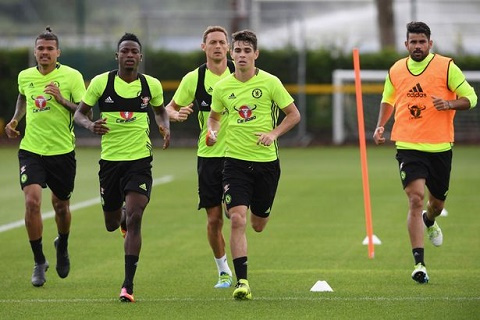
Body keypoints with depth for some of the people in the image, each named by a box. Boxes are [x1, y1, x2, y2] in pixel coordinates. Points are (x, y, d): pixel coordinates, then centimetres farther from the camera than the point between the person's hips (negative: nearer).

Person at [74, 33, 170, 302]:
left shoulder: (152, 85, 0)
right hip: (110, 159, 1)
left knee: (134, 219, -16)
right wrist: (90, 125, -17)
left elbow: (161, 110, 20)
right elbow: (80, 112, 5)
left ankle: (128, 285, -12)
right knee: (111, 224, 12)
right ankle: (121, 216, 54)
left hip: (140, 160, -1)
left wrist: (165, 127, -1)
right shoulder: (101, 82, -4)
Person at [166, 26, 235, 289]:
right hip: (208, 155, 1)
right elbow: (170, 108, 9)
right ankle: (223, 271, 20)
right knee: (214, 219, 3)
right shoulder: (193, 78, 1)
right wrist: (177, 115, -14)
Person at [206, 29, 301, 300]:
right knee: (237, 219, -17)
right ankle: (242, 282, -14)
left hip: (266, 161, 0)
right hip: (235, 160, 0)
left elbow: (294, 114, 2)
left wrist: (273, 133, -13)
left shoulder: (270, 83, -5)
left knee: (259, 225, 11)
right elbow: (214, 116, 19)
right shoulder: (222, 87, 1)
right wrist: (213, 132, -3)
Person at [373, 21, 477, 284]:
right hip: (408, 146, 0)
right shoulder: (396, 71, 5)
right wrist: (381, 125, 7)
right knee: (416, 198, -16)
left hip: (440, 147, 0)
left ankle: (429, 221, 55)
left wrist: (449, 104, -21)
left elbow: (470, 97, -2)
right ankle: (419, 264, -17)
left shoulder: (446, 67, -4)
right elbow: (388, 100, 23)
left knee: (437, 202, 14)